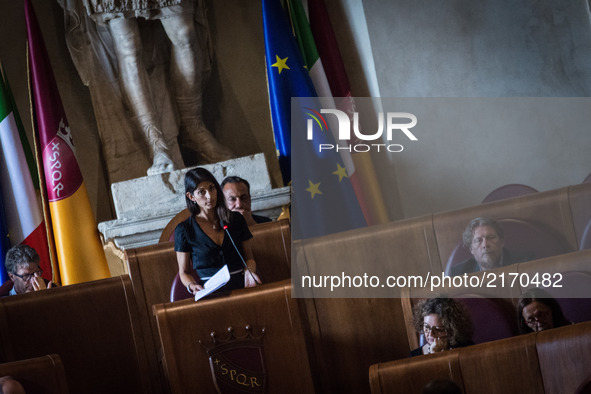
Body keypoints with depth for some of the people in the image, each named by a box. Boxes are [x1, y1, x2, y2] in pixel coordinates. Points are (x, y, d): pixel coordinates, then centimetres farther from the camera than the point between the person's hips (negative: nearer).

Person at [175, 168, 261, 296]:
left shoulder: (236, 219, 14)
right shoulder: (184, 230, 6)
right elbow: (184, 272, 12)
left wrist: (249, 271, -3)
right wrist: (191, 286, -10)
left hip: (242, 286, 2)